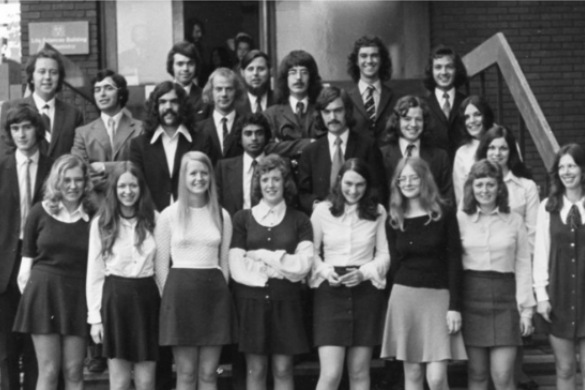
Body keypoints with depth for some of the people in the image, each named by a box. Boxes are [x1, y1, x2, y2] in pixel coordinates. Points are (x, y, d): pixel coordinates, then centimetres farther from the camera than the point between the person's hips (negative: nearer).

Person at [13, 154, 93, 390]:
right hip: (43, 291, -1)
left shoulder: (91, 216, 3)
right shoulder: (40, 212, 3)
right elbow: (26, 263, 5)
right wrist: (29, 295, -3)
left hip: (78, 296, 1)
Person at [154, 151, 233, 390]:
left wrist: (221, 291, 5)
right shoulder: (169, 215, 2)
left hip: (214, 292, 2)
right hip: (181, 290, -2)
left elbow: (224, 261, 14)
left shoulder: (222, 216, 10)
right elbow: (161, 264, 2)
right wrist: (170, 298, -4)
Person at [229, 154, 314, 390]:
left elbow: (303, 266, -5)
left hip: (285, 302, 0)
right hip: (251, 301, 0)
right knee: (255, 370, 4)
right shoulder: (243, 218, 4)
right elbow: (237, 268, -5)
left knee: (283, 369, 4)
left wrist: (263, 256, -8)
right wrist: (284, 266, -7)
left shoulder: (299, 220, 5)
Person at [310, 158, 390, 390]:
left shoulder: (378, 213, 3)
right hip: (331, 292, -1)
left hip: (366, 291, 1)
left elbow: (384, 255, 4)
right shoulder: (322, 210, 1)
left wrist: (363, 272, -12)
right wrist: (325, 271, -11)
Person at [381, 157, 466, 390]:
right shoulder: (395, 220, 6)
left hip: (438, 297, -2)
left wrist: (454, 306, -9)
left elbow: (454, 263, -3)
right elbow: (394, 264, 12)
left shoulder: (444, 215, -1)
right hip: (404, 297, 3)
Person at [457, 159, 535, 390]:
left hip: (505, 298, 0)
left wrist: (526, 308, 1)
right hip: (471, 296, 0)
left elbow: (523, 265, 5)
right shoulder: (461, 219, 2)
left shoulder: (514, 221, 5)